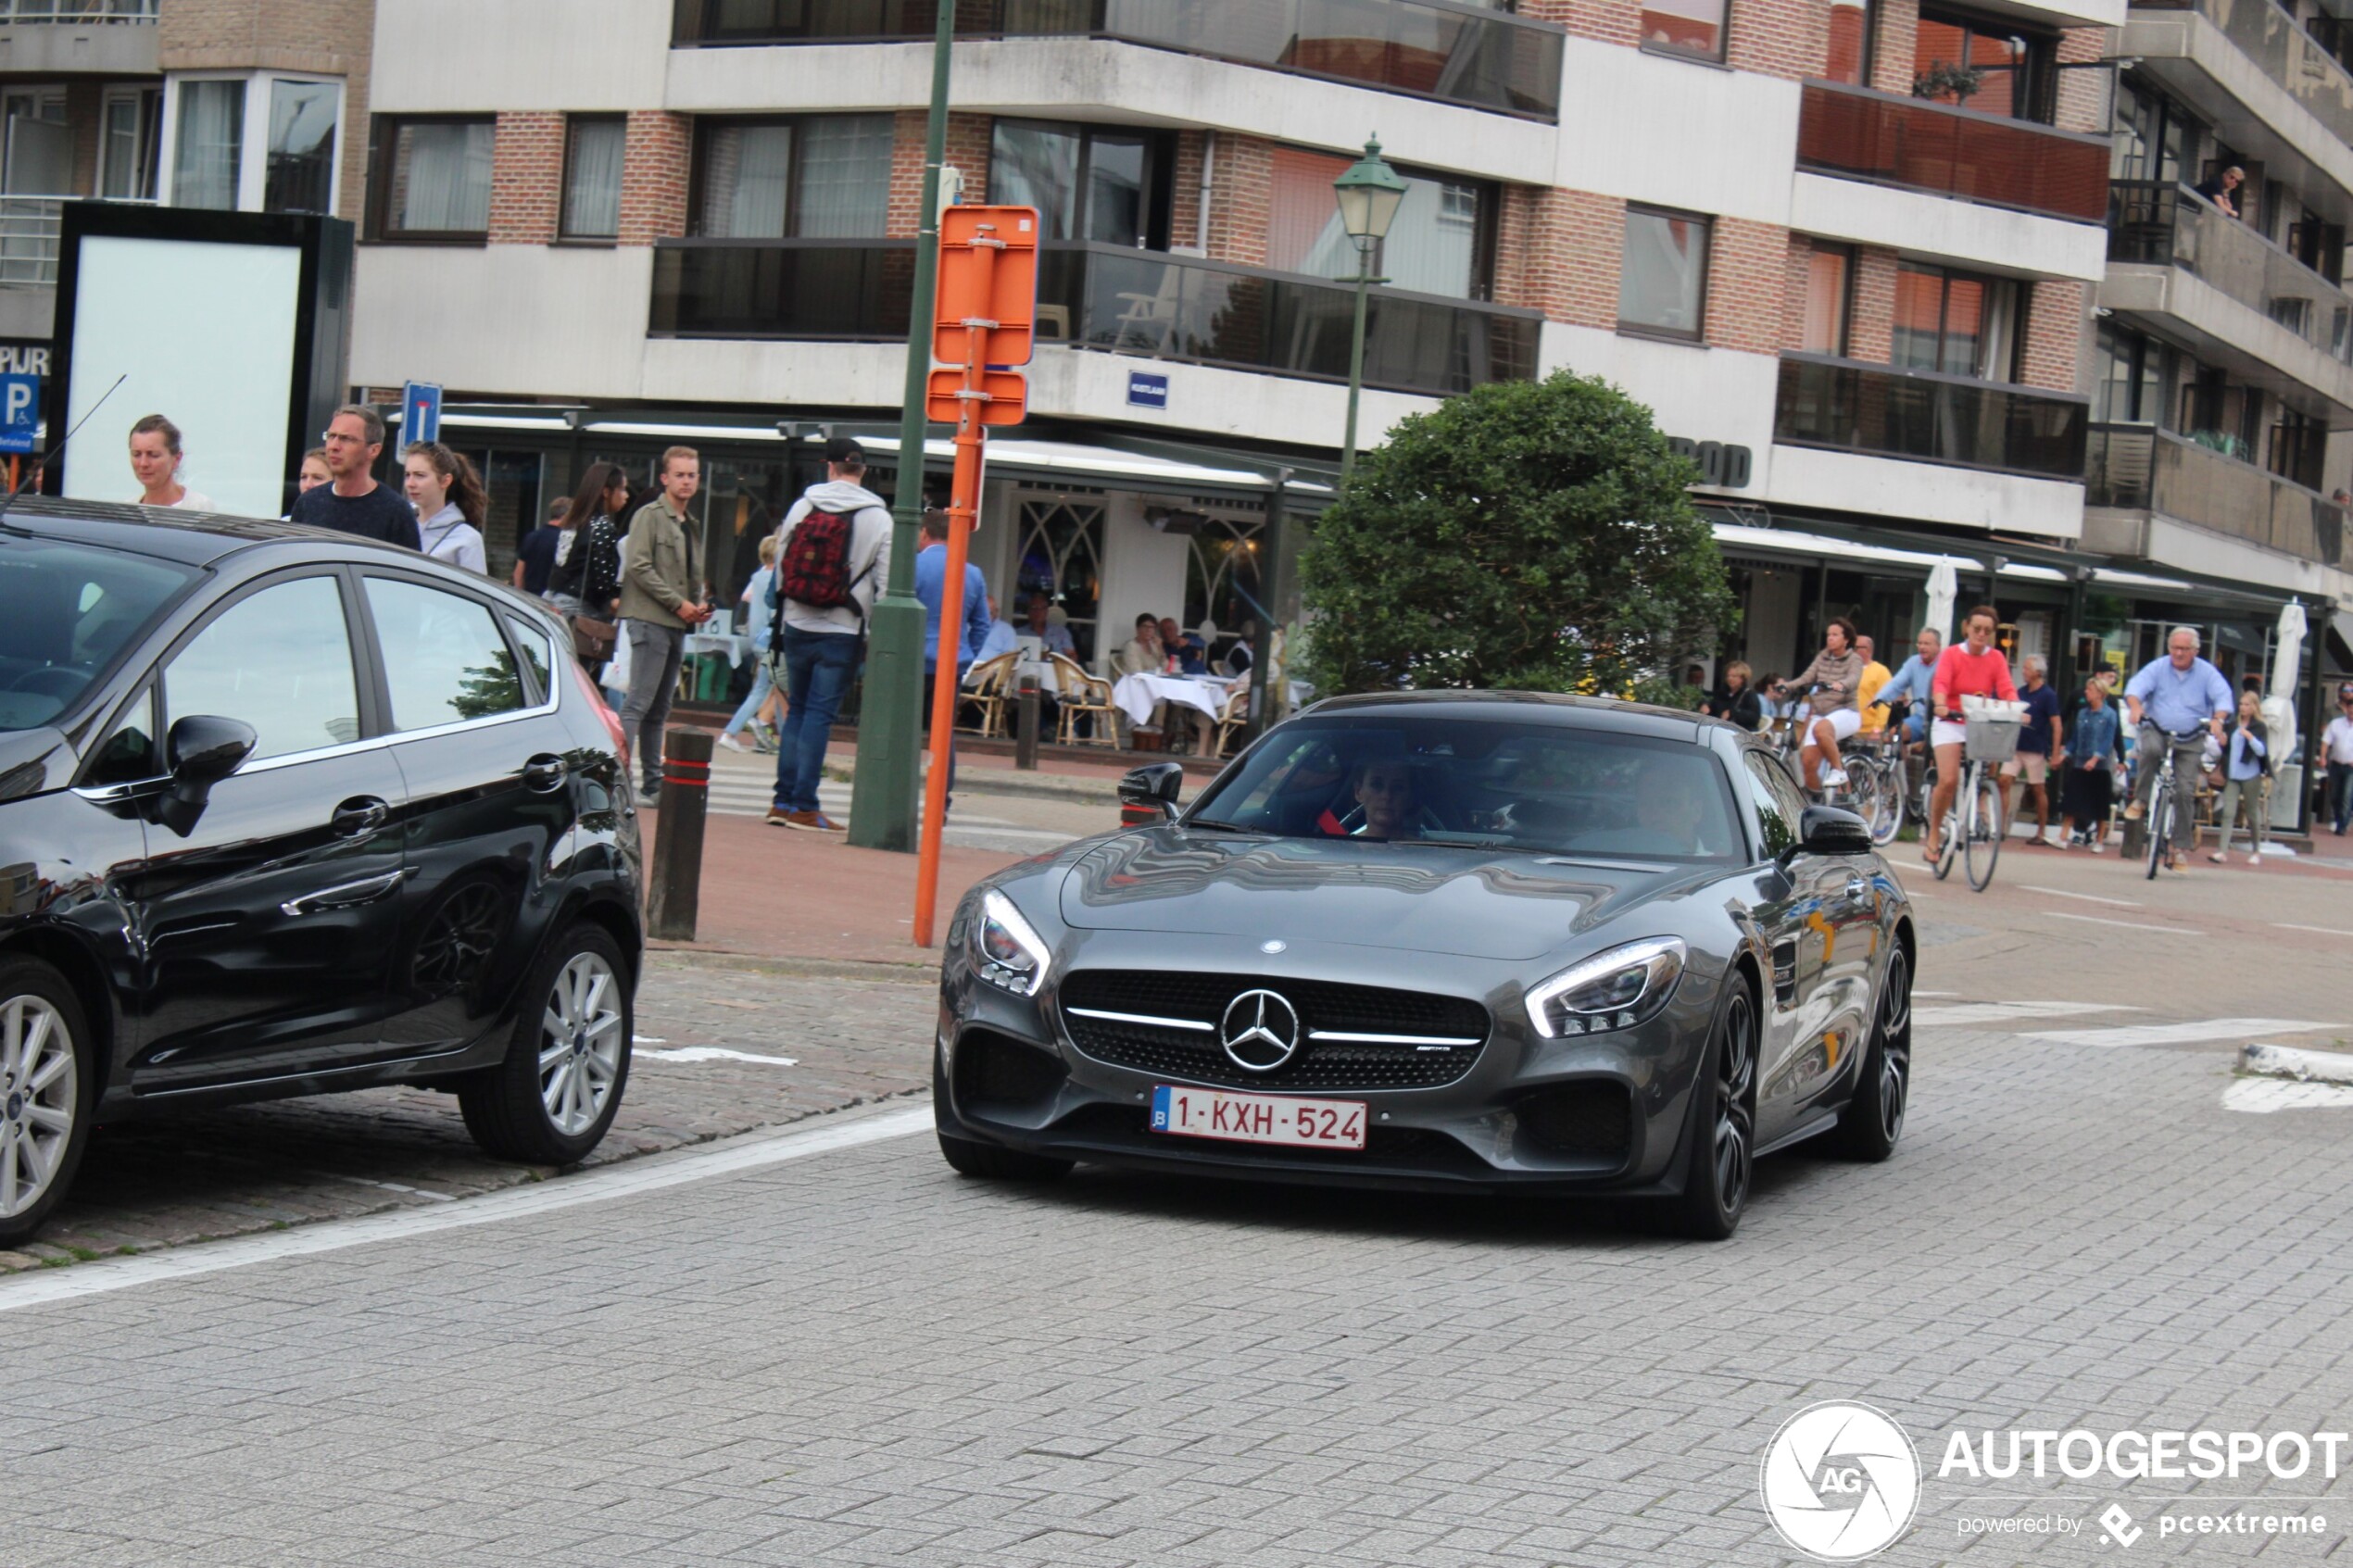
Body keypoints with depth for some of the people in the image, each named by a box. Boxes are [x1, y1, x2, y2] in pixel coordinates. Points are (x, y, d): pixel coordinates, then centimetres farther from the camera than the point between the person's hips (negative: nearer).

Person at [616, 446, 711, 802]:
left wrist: (700, 604, 6)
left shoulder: (692, 526, 20)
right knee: (639, 703, -14)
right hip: (650, 619, -8)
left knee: (659, 709, 10)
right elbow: (638, 566, -14)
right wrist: (678, 603, -15)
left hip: (677, 625, 8)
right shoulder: (649, 516, -4)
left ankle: (653, 783, 13)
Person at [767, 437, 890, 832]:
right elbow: (885, 582, -5)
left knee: (796, 709, 13)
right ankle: (804, 806, -3)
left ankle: (784, 800, 10)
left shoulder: (802, 506, 3)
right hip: (842, 632, -3)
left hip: (797, 626, 3)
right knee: (820, 714, -1)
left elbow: (780, 566, 7)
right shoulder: (878, 518, -3)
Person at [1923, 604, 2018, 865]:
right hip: (1951, 723, -3)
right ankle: (1933, 833, -1)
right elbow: (1941, 683, -20)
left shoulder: (1996, 658, 3)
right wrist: (1940, 705, -42)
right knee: (1948, 780, -16)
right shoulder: (1951, 655, -5)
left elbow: (2007, 688, -11)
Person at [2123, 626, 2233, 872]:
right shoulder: (2158, 667, 1)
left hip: (2190, 741, 1)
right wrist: (2135, 706, -37)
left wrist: (2218, 720, -33)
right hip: (2157, 731, -1)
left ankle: (2178, 847, 1)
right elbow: (2136, 686, -14)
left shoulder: (2207, 673, 1)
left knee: (2185, 791, -6)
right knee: (2151, 749, -37)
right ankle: (2140, 801, -17)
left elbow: (2223, 696, -12)